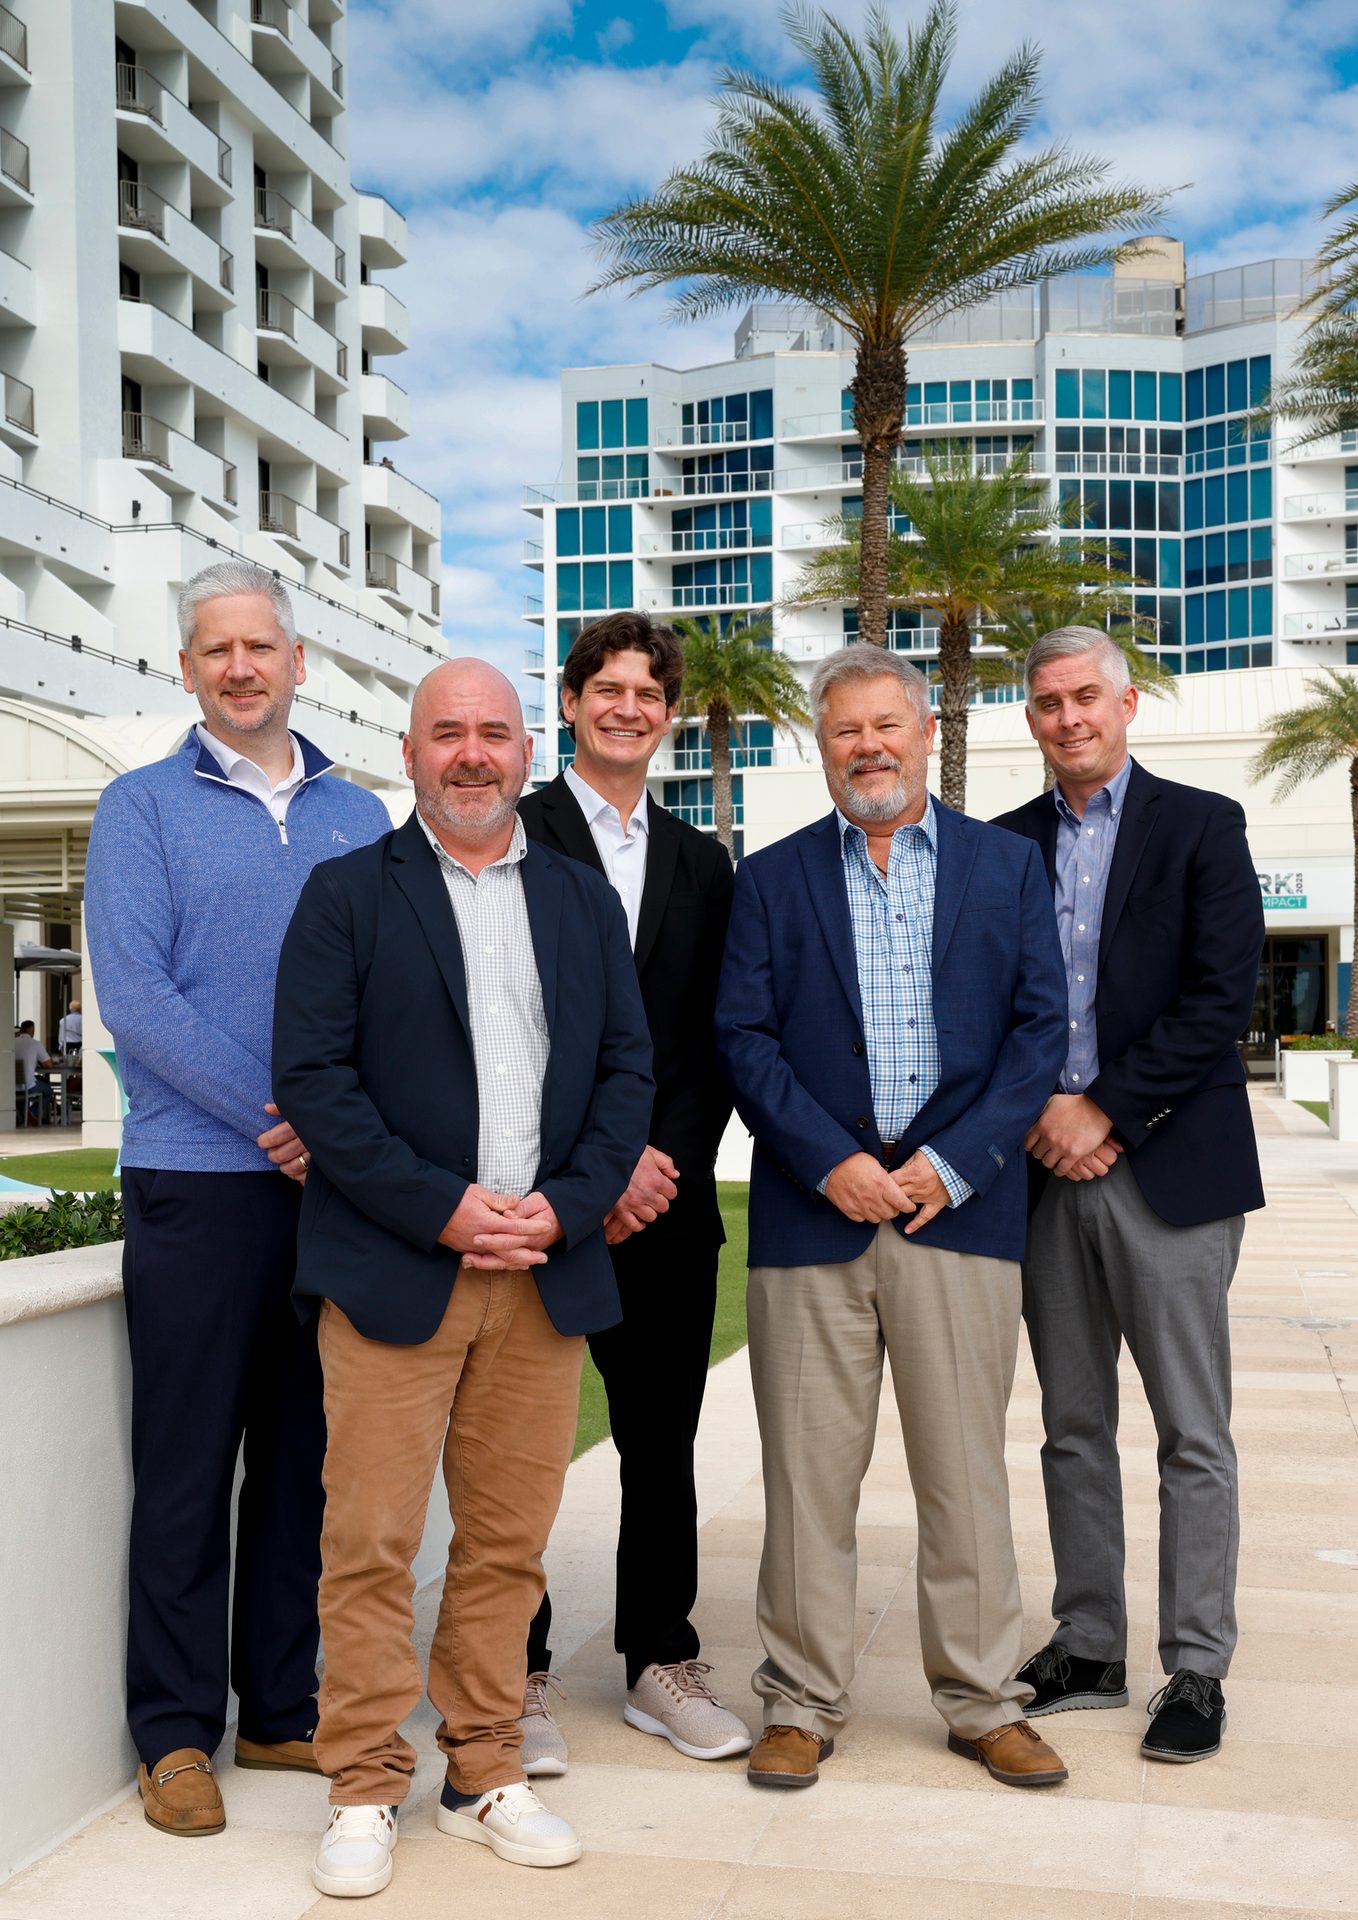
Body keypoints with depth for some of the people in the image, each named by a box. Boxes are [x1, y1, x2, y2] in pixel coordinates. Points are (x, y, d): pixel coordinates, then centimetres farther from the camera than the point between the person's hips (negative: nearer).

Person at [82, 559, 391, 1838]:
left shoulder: (359, 818, 13)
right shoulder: (143, 808, 2)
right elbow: (134, 997, -9)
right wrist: (280, 1113, -14)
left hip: (338, 1186, 4)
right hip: (197, 1183, -3)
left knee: (304, 1456, 10)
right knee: (186, 1465, 2)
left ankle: (283, 1709, 22)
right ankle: (176, 1733, 14)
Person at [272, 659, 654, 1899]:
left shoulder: (585, 901, 15)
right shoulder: (348, 894, 4)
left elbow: (628, 1069, 10)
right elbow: (312, 1074, -5)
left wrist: (566, 1207, -6)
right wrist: (440, 1208, -12)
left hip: (547, 1271, 3)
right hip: (391, 1269, -3)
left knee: (509, 1540, 9)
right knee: (371, 1541, -1)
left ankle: (486, 1773, 23)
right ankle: (366, 1790, 14)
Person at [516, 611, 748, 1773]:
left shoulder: (702, 863, 15)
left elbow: (715, 1039, 10)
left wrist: (668, 1160, -5)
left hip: (667, 1197, 4)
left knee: (662, 1436, 10)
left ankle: (663, 1663, 23)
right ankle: (520, 1677, 16)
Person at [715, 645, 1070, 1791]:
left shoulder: (1007, 866, 9)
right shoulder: (771, 879, 9)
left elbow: (1040, 1026, 3)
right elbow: (744, 1038, 2)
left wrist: (953, 1163, -7)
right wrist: (834, 1163, -10)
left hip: (959, 1207, 0)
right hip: (813, 1211, 0)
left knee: (966, 1466, 6)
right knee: (808, 1470, 4)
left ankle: (984, 1700, 20)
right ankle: (804, 1704, 17)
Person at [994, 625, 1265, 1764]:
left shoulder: (1201, 825, 1)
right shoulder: (1006, 845, 12)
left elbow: (1221, 998, -8)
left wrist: (1103, 1111, -13)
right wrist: (1036, 1114, -7)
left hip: (1166, 1168, -4)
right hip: (1050, 1170, 4)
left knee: (1193, 1437, 1)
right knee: (1074, 1428, 12)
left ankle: (1197, 1670, 12)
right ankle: (1089, 1649, 23)